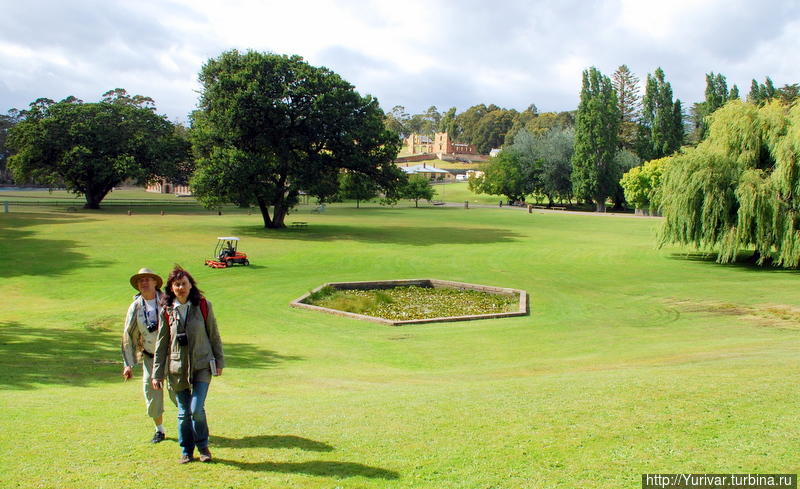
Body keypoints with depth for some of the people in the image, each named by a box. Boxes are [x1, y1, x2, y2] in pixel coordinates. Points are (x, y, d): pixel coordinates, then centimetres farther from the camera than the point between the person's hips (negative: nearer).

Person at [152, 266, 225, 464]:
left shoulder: (203, 305, -3)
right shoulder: (167, 311, 1)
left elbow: (213, 335, 5)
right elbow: (162, 343, 6)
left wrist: (219, 361, 6)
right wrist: (157, 373, 6)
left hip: (202, 365, -2)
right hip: (177, 368, 2)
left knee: (196, 409, -10)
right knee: (183, 412, 8)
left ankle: (203, 447, 13)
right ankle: (186, 451, 26)